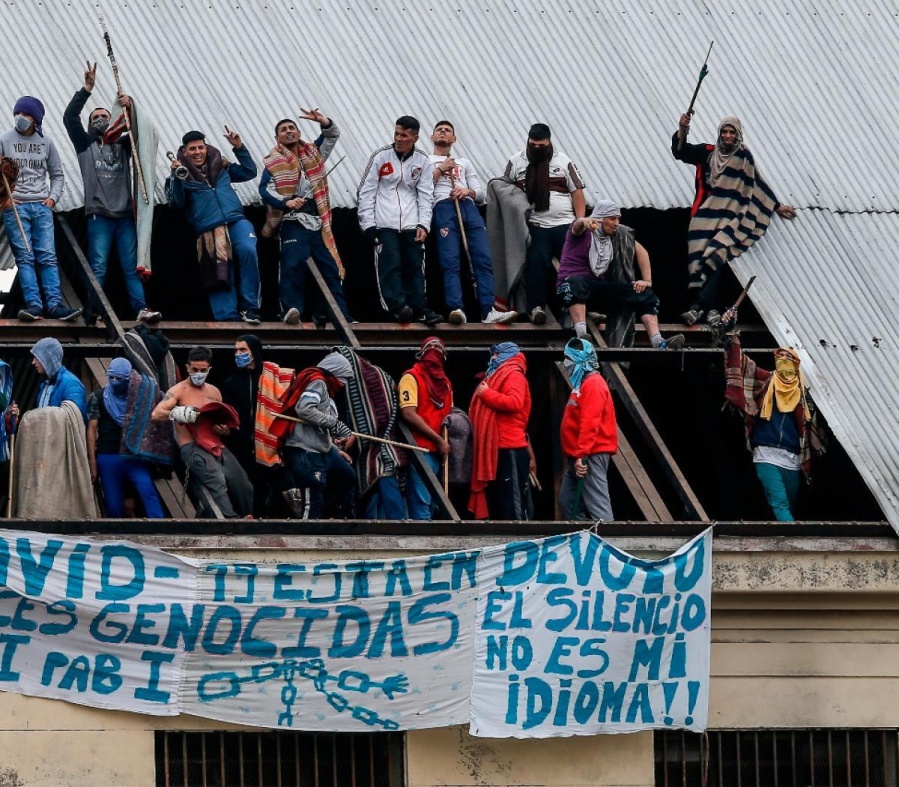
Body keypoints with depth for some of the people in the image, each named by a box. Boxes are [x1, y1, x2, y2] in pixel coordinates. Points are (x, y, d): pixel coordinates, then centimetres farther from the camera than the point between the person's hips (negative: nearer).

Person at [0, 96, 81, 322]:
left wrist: (53, 197, 4)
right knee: (25, 257, -9)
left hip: (42, 206, 2)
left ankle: (54, 304, -13)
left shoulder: (46, 143, 12)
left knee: (47, 257, -6)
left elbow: (57, 175, 19)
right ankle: (33, 304, -16)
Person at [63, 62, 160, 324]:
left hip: (125, 214, 2)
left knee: (132, 266, -3)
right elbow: (70, 118, 2)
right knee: (98, 267, -7)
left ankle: (141, 308, -9)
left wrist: (130, 108, -12)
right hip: (99, 215, -2)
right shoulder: (85, 144, 14)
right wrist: (87, 89, -6)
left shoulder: (123, 144, 20)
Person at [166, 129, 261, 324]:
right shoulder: (181, 173, 8)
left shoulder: (220, 165, 16)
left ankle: (249, 308, -17)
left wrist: (239, 147, 9)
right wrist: (176, 177, -15)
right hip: (208, 230, -1)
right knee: (220, 277, -5)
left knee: (248, 251, -24)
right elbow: (176, 203, -2)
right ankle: (228, 316, -1)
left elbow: (249, 172, 20)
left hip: (236, 221, 1)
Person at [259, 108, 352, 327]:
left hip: (318, 221, 5)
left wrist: (323, 121, -7)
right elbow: (265, 189, -8)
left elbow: (333, 135, 16)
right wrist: (286, 202, -24)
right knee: (293, 266, -19)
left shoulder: (313, 153, 19)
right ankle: (292, 310, -24)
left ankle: (340, 315, 3)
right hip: (294, 221, -5)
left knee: (329, 268, 2)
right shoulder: (275, 162, 4)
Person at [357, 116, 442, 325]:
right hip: (385, 223, -2)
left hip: (411, 223, 2)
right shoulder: (381, 156, 0)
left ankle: (418, 308, 3)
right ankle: (398, 306, -16)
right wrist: (368, 224, -6)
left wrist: (423, 224, -4)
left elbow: (425, 195, 7)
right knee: (390, 263, -13)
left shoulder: (422, 161, 6)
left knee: (414, 266, 0)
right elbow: (365, 191, 1)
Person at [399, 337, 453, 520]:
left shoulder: (444, 382, 18)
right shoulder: (412, 377, -4)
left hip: (437, 451, 8)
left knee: (431, 503, 9)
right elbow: (408, 414, -13)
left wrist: (446, 443, 5)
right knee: (421, 501, -13)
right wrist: (438, 440, -12)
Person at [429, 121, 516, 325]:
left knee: (484, 260, -15)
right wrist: (440, 171, 5)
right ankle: (455, 309, -35)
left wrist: (468, 191, 2)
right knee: (450, 262, -20)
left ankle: (488, 311, -25)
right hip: (443, 208, -3)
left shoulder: (464, 163, 35)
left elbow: (481, 194, 24)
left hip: (468, 208, 3)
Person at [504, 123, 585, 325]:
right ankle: (536, 307, -9)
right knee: (537, 263, -13)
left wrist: (581, 221, -2)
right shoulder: (516, 162, 10)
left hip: (565, 225, 1)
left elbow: (577, 193, 7)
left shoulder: (563, 162, 10)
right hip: (536, 226, -1)